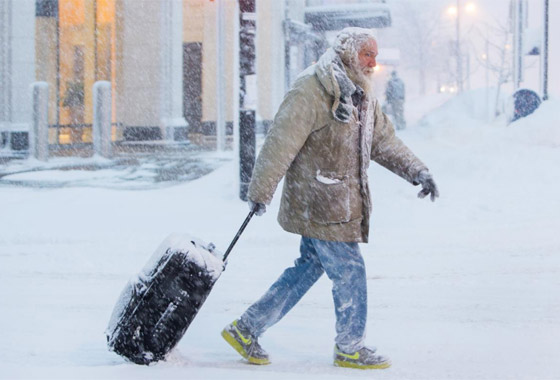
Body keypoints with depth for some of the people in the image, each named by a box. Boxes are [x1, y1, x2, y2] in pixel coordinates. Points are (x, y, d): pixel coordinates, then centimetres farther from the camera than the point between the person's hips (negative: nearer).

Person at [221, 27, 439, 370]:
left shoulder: (362, 97, 16)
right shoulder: (311, 90, -14)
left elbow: (384, 140, 22)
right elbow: (281, 142, -17)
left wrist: (417, 171, 11)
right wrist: (261, 192, -18)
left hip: (342, 205, 10)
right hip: (318, 204, -9)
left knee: (309, 268, 13)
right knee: (350, 272, -2)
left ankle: (247, 329, 21)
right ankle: (351, 348, 16)